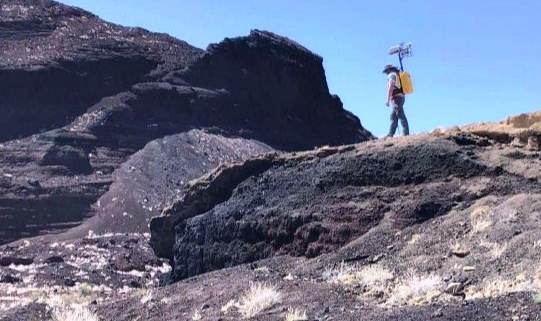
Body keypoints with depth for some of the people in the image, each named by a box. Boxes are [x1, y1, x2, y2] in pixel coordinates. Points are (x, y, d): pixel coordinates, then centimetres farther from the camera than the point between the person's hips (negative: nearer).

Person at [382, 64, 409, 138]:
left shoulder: (392, 75, -2)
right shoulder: (398, 75, 26)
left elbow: (390, 88, -14)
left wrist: (387, 100, -18)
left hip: (396, 98, -9)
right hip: (401, 98, 9)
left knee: (401, 116, -12)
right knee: (393, 117, 6)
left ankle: (406, 133, -15)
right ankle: (390, 134, 1)